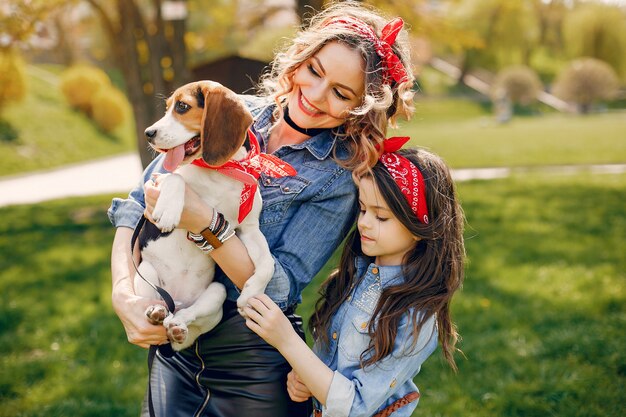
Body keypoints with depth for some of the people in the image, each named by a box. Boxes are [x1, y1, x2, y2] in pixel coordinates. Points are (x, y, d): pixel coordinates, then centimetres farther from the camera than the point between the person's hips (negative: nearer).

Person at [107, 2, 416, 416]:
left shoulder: (340, 178, -13)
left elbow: (279, 289, -19)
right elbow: (136, 207, -3)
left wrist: (204, 223, -32)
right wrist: (124, 294, -18)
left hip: (253, 365, -3)